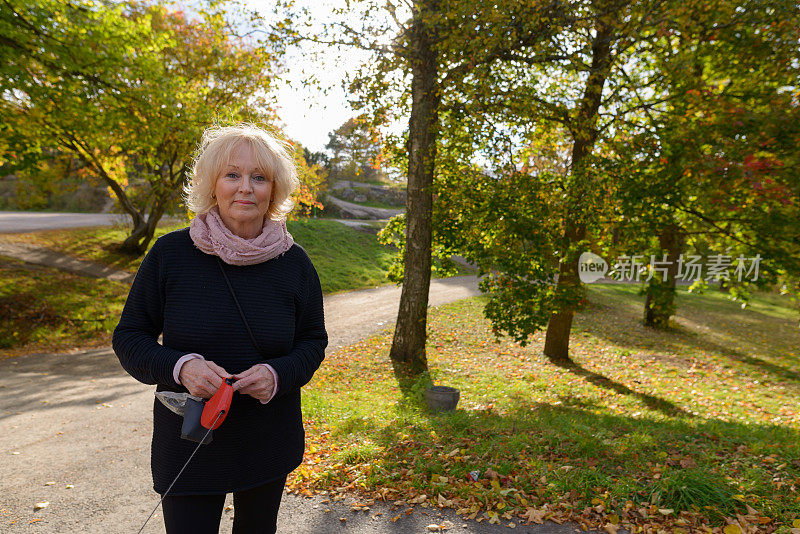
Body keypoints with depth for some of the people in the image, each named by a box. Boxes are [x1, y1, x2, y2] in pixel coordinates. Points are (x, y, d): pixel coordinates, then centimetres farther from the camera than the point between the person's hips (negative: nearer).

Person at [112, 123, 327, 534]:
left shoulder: (294, 262, -8)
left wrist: (279, 374, -20)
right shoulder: (170, 253, -11)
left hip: (269, 445, 2)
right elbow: (129, 337, -3)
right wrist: (180, 366, -23)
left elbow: (313, 341, 1)